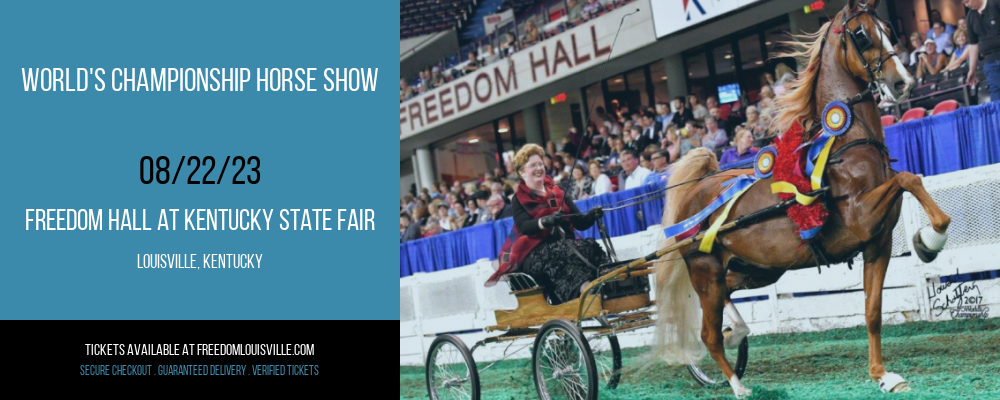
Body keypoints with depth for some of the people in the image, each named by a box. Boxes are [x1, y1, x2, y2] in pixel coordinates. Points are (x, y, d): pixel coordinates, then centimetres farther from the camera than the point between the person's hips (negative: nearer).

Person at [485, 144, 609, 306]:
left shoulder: (558, 193, 19)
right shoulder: (519, 199, 8)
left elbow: (580, 223, 13)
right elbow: (524, 226, -12)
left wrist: (591, 216, -11)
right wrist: (546, 221, -32)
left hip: (565, 244, 4)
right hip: (535, 253, -4)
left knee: (590, 247, -29)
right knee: (559, 255, -38)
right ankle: (586, 290, -61)